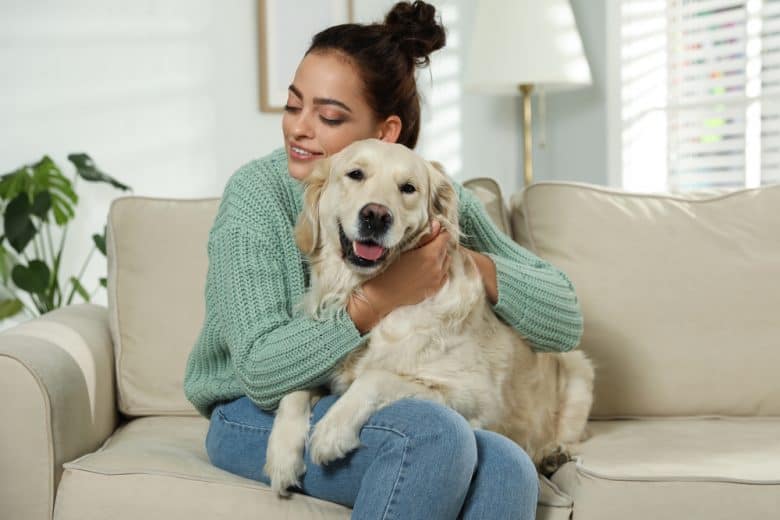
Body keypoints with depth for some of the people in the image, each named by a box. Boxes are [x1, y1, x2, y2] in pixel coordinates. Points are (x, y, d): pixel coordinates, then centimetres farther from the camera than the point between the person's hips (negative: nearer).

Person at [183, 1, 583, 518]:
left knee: (507, 469, -29)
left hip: (389, 414, 3)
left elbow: (566, 323, -5)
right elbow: (260, 372, -19)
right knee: (430, 432, -32)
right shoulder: (256, 193, -13)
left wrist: (470, 264, -21)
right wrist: (377, 302, -27)